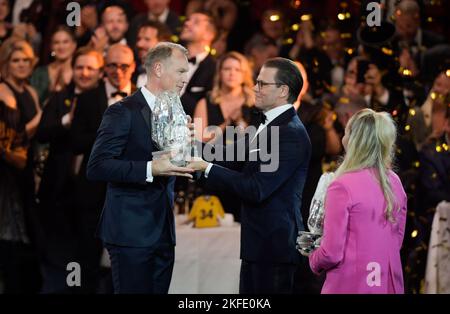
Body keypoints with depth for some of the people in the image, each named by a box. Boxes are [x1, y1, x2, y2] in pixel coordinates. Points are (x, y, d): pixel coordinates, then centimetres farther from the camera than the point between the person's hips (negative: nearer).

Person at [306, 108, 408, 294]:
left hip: (351, 286, -6)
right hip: (389, 284, 6)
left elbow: (331, 253, -14)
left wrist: (314, 260, 6)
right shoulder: (394, 182, 2)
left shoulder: (343, 186, -16)